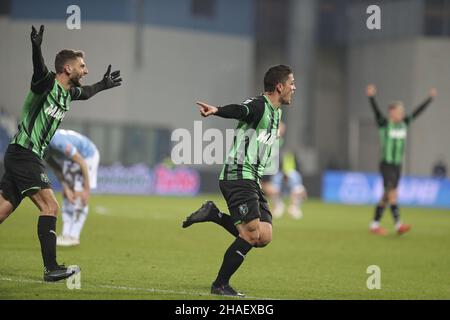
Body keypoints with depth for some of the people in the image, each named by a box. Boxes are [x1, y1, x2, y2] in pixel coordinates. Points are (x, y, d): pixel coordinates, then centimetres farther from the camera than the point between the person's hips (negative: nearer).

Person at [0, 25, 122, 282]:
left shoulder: (68, 93, 14)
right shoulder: (47, 83, -11)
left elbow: (85, 92, 39)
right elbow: (39, 68, -35)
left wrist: (103, 85, 47)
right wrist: (36, 46, -53)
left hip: (30, 157, 9)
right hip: (23, 153, -9)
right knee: (50, 207, -13)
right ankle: (51, 268, -14)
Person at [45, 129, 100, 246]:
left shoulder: (55, 141, -37)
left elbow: (82, 163, -31)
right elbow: (57, 169, -2)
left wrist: (86, 190, -27)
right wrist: (66, 189, -14)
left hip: (87, 156, -8)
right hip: (69, 159, 8)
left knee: (79, 197, -14)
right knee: (66, 196, 4)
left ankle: (73, 237, -12)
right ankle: (66, 234, 6)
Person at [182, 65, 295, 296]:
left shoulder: (276, 112, 18)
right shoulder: (259, 105, -12)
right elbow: (238, 110, -33)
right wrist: (216, 111, -53)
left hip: (252, 181, 9)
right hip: (238, 176, -9)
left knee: (264, 237, -2)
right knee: (252, 235, -13)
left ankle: (214, 215, 8)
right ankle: (220, 285, -3)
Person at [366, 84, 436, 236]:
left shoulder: (404, 123, 7)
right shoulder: (384, 123, -9)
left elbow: (417, 112, 14)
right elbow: (376, 111, -25)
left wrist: (430, 98, 16)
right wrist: (371, 97, -42)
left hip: (397, 166, 6)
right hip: (386, 164, -6)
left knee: (386, 196, 8)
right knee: (392, 192, -16)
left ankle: (375, 224, 15)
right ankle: (398, 224, -23)